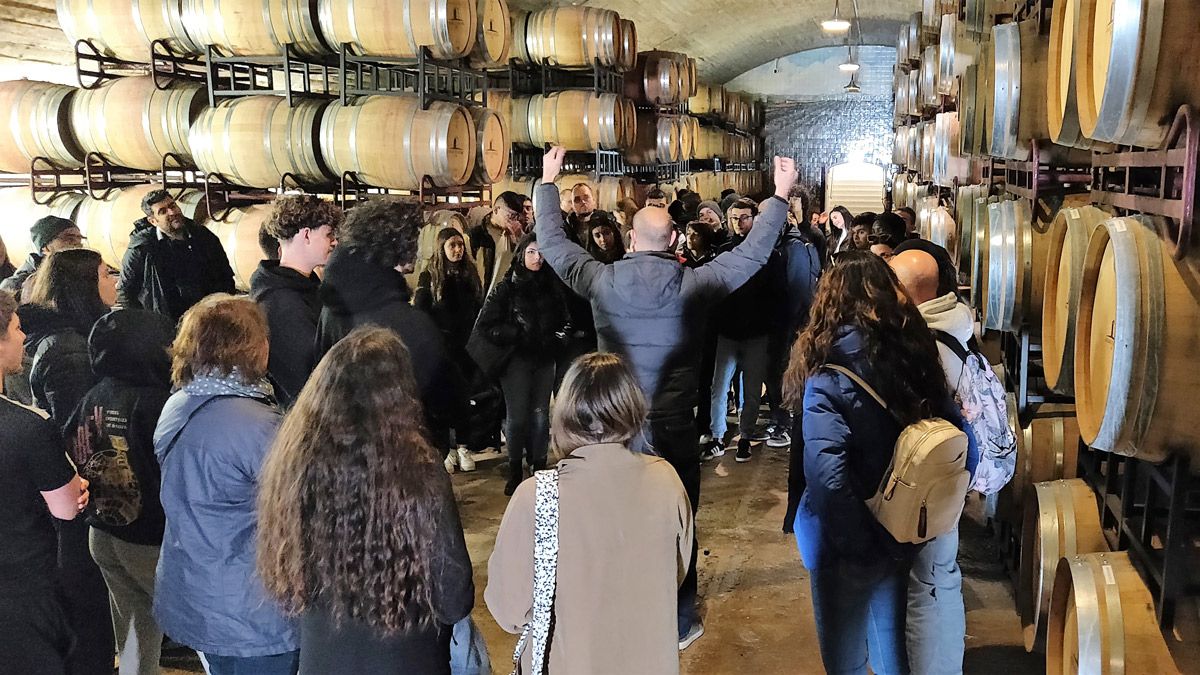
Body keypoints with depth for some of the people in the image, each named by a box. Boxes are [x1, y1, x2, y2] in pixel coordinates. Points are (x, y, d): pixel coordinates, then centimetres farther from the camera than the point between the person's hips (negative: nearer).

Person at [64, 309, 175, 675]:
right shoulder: (153, 403, -22)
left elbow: (72, 458, 8)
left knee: (134, 636, 21)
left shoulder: (91, 400, 0)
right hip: (150, 541, -8)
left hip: (102, 534, 8)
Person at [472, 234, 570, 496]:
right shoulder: (505, 288, -2)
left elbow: (565, 320, 20)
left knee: (540, 415, 4)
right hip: (517, 359, -3)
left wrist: (557, 338, 0)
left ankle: (539, 468, 14)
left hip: (545, 359, 3)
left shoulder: (551, 286, 10)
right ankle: (515, 472, 9)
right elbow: (484, 326, -5)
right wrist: (517, 334, -10)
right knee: (517, 416, -4)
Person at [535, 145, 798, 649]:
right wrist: (781, 196, 9)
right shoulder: (693, 284, -12)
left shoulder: (601, 281, -8)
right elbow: (752, 254, -2)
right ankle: (679, 622, 25)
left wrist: (547, 181, 18)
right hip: (675, 425, -1)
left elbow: (553, 244, 6)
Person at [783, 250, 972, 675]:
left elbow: (827, 475, -32)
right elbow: (961, 438, 0)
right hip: (901, 533, 5)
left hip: (845, 543, -5)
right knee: (890, 639, 24)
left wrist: (860, 540, -20)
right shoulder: (916, 355, -5)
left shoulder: (828, 376, -22)